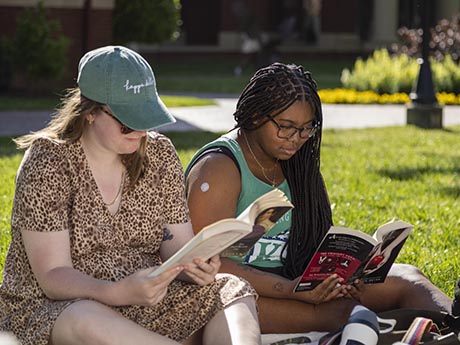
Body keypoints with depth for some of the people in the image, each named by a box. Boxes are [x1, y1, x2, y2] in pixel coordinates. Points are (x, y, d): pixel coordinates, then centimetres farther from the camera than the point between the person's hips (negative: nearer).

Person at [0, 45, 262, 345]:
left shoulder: (159, 154, 5)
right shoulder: (48, 164, -11)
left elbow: (177, 246, 4)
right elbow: (53, 277, -17)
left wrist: (194, 267, -22)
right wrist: (119, 292, -35)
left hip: (145, 301, 6)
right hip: (48, 308, -5)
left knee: (233, 290, -13)